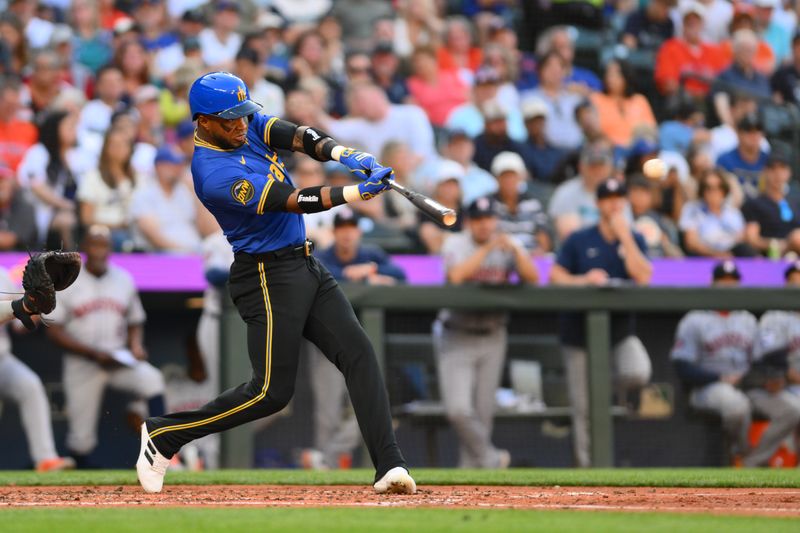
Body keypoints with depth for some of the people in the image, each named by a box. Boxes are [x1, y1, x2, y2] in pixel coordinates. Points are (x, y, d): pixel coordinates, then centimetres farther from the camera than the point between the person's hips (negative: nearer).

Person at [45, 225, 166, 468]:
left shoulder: (124, 280, 7)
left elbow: (135, 323, 17)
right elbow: (54, 331, -6)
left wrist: (136, 345, -7)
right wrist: (94, 353, -16)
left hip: (119, 360, 2)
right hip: (82, 364, -2)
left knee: (152, 379, -29)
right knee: (81, 439, -3)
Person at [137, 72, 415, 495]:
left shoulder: (247, 125, 4)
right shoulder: (215, 174, -22)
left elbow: (300, 138, -10)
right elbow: (293, 202, -26)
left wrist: (344, 155, -29)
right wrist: (357, 192, -30)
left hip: (305, 266, 9)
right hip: (269, 277, -8)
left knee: (358, 353, -5)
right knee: (271, 392, -6)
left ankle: (389, 467, -11)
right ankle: (164, 434, 9)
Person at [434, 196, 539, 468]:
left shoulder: (509, 246, 4)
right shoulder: (455, 244, -5)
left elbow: (532, 278, -9)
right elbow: (456, 276, -23)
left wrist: (515, 250, -22)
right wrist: (487, 249, -24)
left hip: (492, 337, 3)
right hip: (457, 336, -3)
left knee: (483, 411, 4)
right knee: (458, 409, -16)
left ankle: (471, 469, 14)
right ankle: (490, 458, 2)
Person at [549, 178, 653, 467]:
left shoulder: (634, 240, 5)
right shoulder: (579, 240, 3)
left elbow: (643, 277, -11)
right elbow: (555, 276, -2)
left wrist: (624, 237, -13)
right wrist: (583, 280, -19)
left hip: (621, 328, 1)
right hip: (580, 331, -1)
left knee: (638, 373, -29)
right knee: (584, 408, 0)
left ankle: (617, 390, 6)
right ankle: (586, 464, 11)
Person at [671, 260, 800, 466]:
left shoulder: (748, 320, 21)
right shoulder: (694, 321, 3)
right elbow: (683, 368, -6)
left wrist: (770, 380, -5)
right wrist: (722, 378, -17)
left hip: (749, 387, 6)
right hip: (709, 386, -5)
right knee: (736, 404, -41)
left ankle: (753, 464, -17)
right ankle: (742, 452, -10)